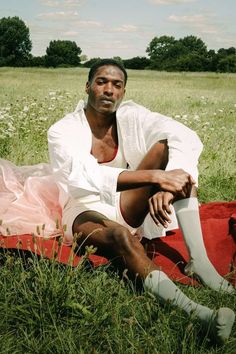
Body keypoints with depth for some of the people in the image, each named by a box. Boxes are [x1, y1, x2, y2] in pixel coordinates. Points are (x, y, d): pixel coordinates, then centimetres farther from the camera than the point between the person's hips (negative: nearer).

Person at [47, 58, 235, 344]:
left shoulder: (130, 116, -5)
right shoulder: (63, 131, -13)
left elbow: (187, 138, -21)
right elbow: (88, 176, -32)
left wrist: (167, 188, -40)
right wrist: (155, 176, -41)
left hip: (125, 207, 4)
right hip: (86, 211, -3)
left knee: (166, 146, -21)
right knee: (119, 234, -41)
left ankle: (199, 260, -33)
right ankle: (197, 314, -54)